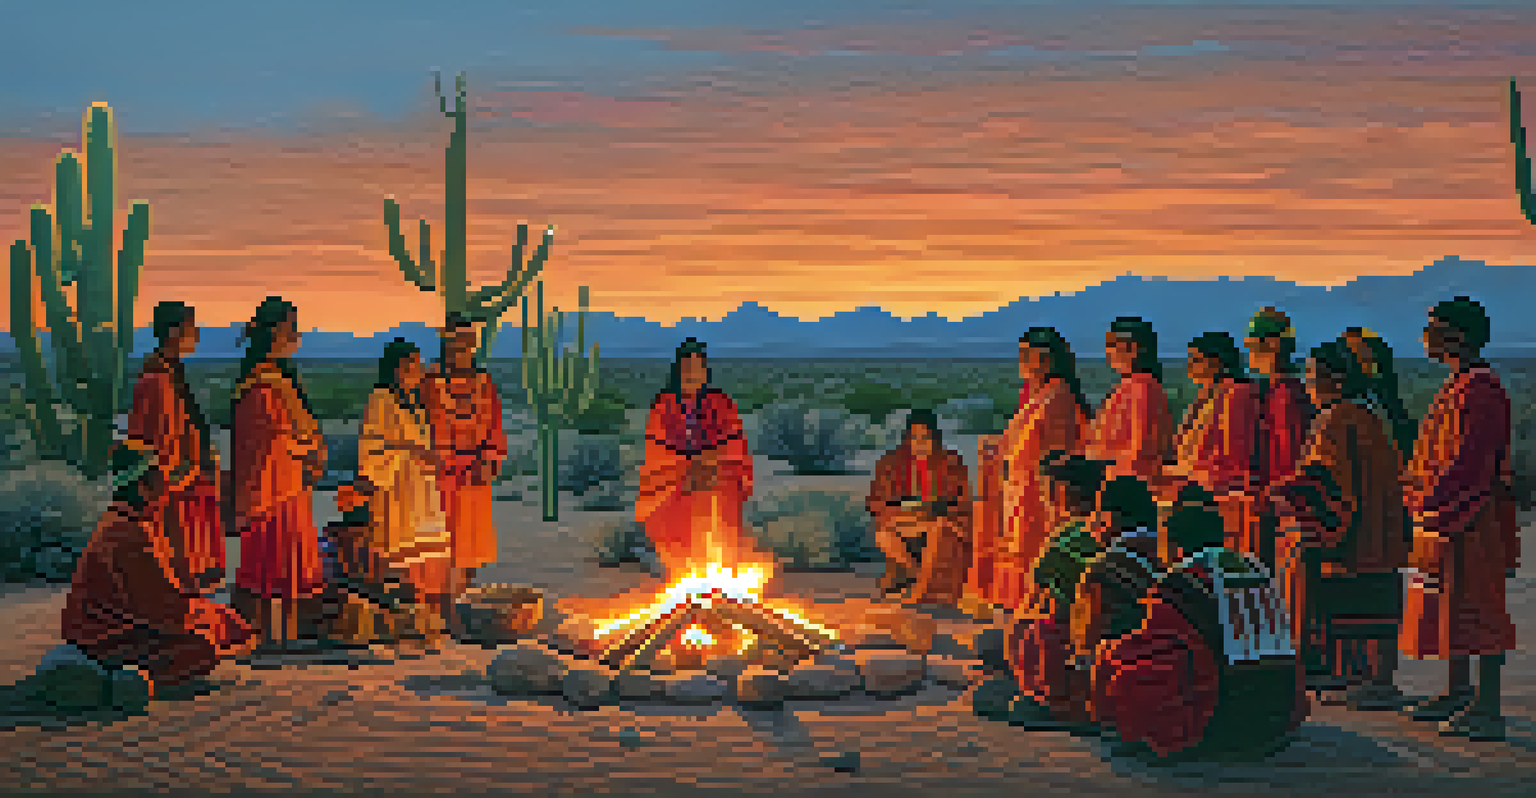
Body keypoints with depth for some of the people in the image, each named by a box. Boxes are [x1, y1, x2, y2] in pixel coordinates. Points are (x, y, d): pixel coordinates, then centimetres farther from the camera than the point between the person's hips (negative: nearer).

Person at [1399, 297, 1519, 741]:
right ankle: (1459, 694, 26)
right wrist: (1419, 493, 16)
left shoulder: (1482, 390, -17)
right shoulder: (1457, 385, 15)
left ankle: (1488, 708, -2)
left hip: (1473, 517, -10)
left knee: (1476, 607, -6)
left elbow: (1472, 462, -22)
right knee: (1448, 604, 16)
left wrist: (1436, 506, -23)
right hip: (1444, 515, 10)